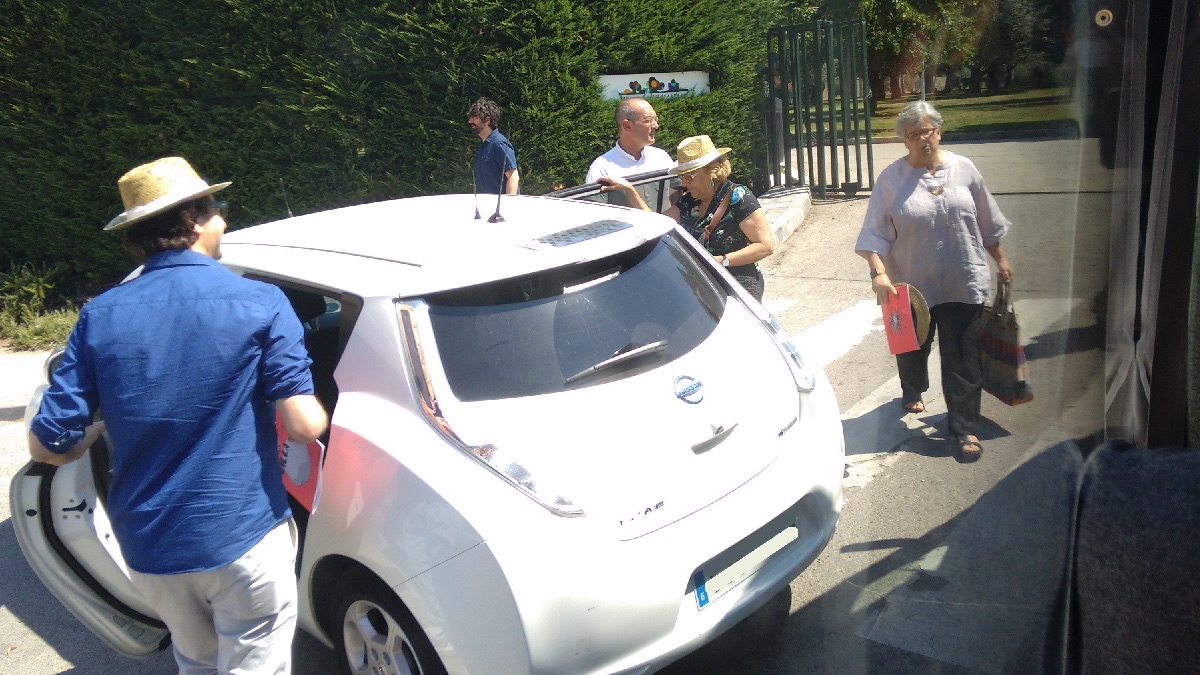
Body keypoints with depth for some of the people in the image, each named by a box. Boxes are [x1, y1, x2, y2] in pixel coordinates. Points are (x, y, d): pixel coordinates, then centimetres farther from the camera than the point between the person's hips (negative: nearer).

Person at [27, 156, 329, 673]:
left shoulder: (99, 316, -3)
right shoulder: (261, 304, -12)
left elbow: (48, 446, -3)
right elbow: (305, 426, -18)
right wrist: (318, 409, 5)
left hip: (147, 550, 5)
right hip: (244, 538, -4)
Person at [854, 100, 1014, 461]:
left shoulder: (963, 169, 2)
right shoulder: (892, 178, -6)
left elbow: (988, 222, 11)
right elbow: (875, 234, -10)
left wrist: (1000, 259, 16)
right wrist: (879, 273, -22)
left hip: (963, 283, 1)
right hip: (911, 285, 0)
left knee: (962, 357, 1)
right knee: (912, 347, 19)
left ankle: (963, 426, 10)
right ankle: (912, 392, 49)